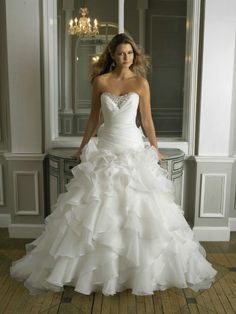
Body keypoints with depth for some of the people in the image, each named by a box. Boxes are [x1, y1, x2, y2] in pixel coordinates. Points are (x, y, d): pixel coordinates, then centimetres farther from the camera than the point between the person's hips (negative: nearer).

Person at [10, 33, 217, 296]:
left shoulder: (141, 82, 1)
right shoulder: (101, 81, 3)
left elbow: (147, 121, 4)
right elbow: (94, 118, 9)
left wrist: (155, 150, 7)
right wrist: (82, 148, 12)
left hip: (134, 148, -1)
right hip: (105, 148, 1)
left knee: (138, 208, 2)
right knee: (98, 208, 4)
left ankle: (141, 267, 21)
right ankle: (98, 265, 22)